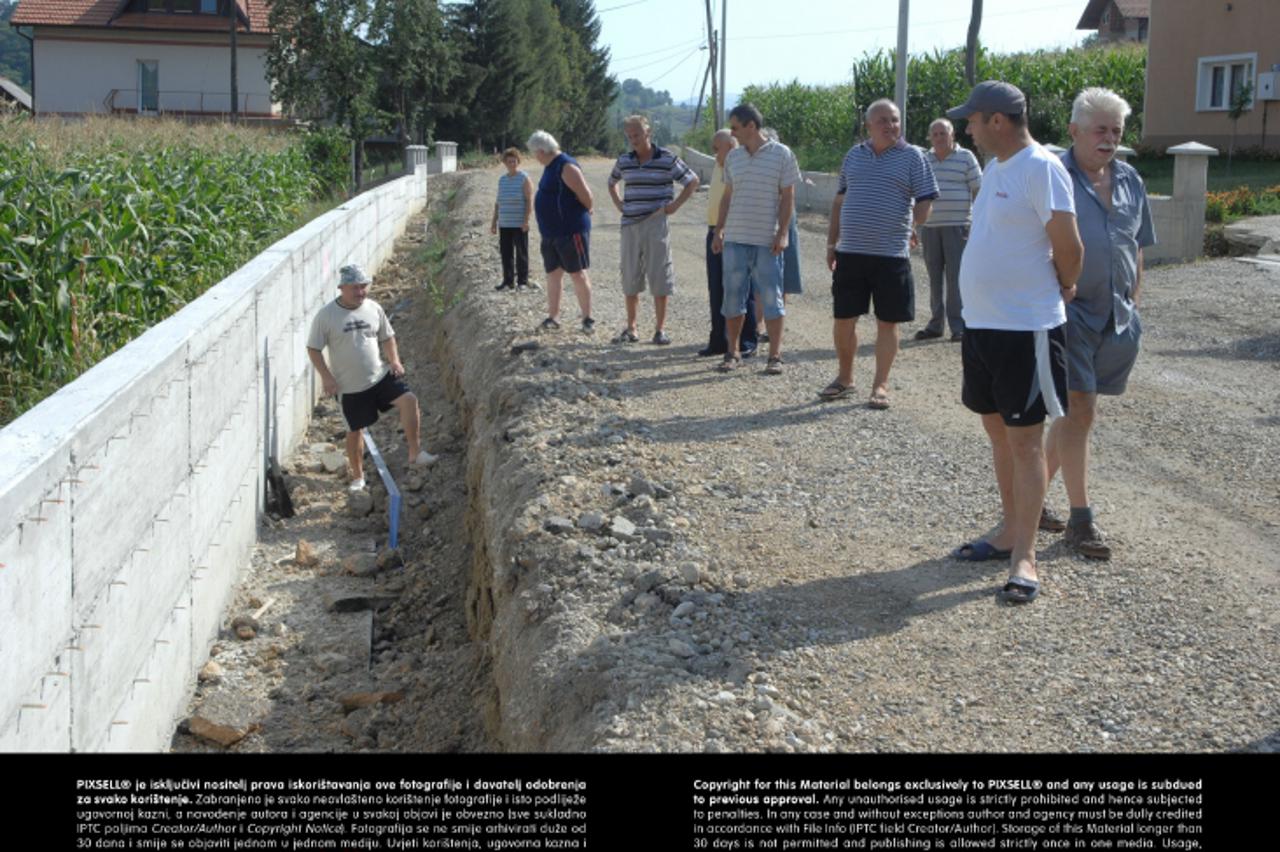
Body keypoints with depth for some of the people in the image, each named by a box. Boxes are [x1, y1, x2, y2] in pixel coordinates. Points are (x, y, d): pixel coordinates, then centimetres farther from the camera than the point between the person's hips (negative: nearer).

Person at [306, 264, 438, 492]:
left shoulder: (373, 309, 0)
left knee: (409, 400, -20)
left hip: (380, 375, 3)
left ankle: (415, 452, -10)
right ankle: (358, 477, 28)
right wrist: (326, 376, -14)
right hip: (349, 386, -2)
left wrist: (394, 360, -2)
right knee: (355, 430, 9)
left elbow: (387, 337, 14)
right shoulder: (326, 316, -12)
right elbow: (313, 348, -6)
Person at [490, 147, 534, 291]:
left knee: (521, 253, -1)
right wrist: (494, 221, 15)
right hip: (504, 224, 5)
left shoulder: (524, 178, -3)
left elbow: (529, 201, -8)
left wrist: (526, 220, -16)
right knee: (506, 253, 4)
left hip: (519, 225, -5)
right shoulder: (502, 180, 15)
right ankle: (508, 281, 10)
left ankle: (523, 281, 5)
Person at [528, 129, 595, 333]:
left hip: (571, 231, -9)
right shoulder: (550, 167, 14)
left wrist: (586, 211, -2)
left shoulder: (566, 167, -17)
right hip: (550, 232, 10)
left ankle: (588, 318, 2)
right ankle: (553, 317, 16)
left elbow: (586, 196, -19)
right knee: (553, 273, 10)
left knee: (578, 274, -4)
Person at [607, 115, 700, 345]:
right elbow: (612, 182, 29)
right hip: (630, 224, 4)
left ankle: (660, 329, 4)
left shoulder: (667, 159, -3)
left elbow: (692, 181, 4)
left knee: (659, 278, -2)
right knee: (630, 279, 7)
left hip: (656, 224, -4)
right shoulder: (624, 161, 9)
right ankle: (631, 329, 15)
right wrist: (619, 204, 15)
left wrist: (675, 205, -3)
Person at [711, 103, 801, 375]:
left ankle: (775, 356, 7)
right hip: (735, 239, 4)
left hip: (767, 240, -4)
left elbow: (788, 197, -4)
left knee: (771, 298, 0)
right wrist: (718, 231, 9)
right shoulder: (733, 157, 9)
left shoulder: (782, 155, -4)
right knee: (733, 298, 7)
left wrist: (782, 234, -11)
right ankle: (732, 352, 17)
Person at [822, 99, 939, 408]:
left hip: (891, 254, -3)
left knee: (887, 322, 3)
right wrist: (832, 243, 12)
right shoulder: (854, 155, 11)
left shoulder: (912, 156, 0)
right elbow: (839, 201, 16)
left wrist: (914, 229, -12)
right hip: (850, 253, 3)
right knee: (843, 320, 8)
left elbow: (925, 200, -1)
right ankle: (845, 377, 26)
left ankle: (880, 385, 13)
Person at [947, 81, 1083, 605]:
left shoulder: (1042, 169, -16)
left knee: (1025, 439, -4)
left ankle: (1024, 558, 2)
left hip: (1027, 330, -9)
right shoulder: (995, 169, 12)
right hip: (981, 324, 9)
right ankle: (1010, 532, 29)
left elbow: (1068, 246, -17)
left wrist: (1063, 290, -1)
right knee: (998, 433, 16)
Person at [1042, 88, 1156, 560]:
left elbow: (1136, 248, 19)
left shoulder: (1129, 181, 11)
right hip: (1069, 312, -6)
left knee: (1074, 411, 12)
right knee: (1080, 411, -8)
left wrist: (1133, 304, 14)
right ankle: (1080, 520, 0)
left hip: (1114, 317, 7)